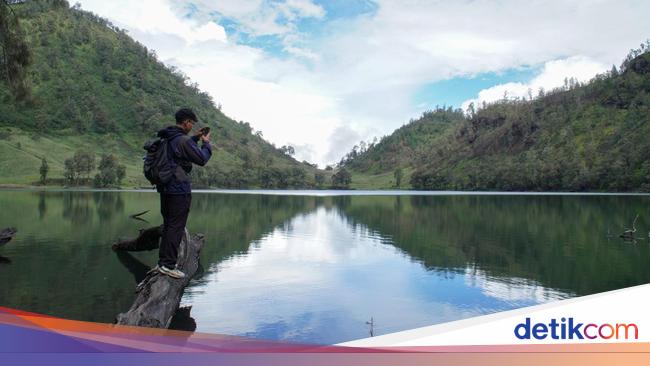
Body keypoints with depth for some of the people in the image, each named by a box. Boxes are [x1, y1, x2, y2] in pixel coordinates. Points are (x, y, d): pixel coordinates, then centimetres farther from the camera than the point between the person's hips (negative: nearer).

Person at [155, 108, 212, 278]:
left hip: (165, 188, 9)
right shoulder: (183, 140, -17)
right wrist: (206, 143, 4)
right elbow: (202, 159, -11)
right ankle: (168, 265, -1)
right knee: (176, 228, -3)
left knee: (168, 226, 17)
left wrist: (195, 138, 22)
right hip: (179, 190, -9)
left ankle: (162, 261, 23)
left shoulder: (166, 138, 11)